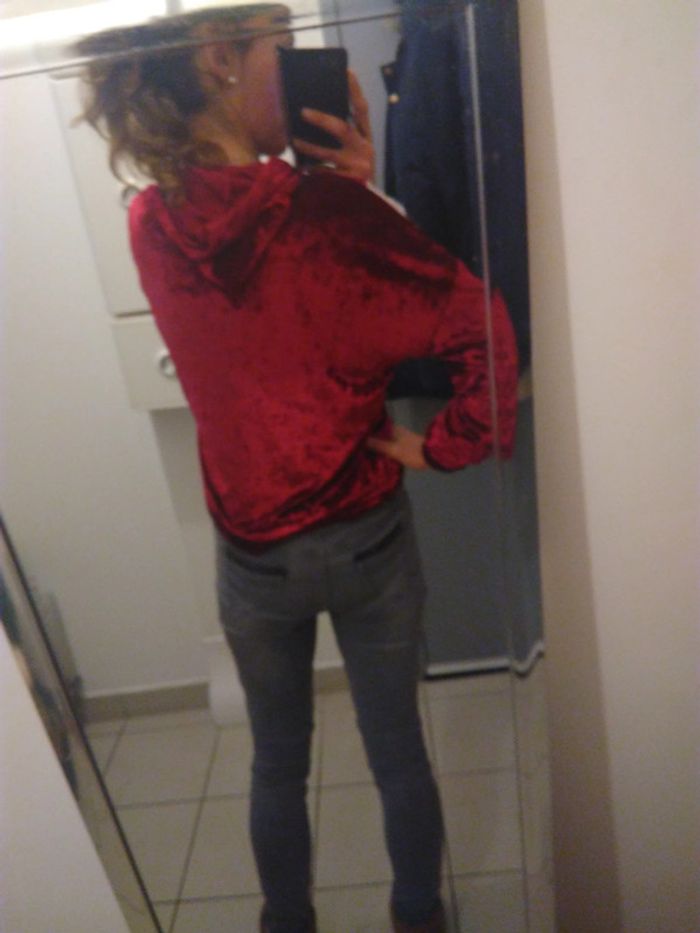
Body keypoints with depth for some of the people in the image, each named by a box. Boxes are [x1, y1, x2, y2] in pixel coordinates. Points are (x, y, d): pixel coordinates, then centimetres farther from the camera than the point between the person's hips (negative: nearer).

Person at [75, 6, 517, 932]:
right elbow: (480, 328, -21)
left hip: (252, 553, 3)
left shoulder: (151, 225, -6)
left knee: (279, 763, 25)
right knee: (398, 753, 20)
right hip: (368, 538, -3)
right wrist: (443, 445, -9)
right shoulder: (328, 210, -20)